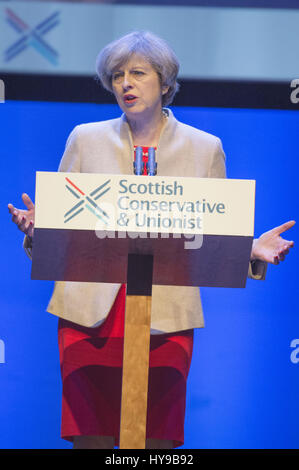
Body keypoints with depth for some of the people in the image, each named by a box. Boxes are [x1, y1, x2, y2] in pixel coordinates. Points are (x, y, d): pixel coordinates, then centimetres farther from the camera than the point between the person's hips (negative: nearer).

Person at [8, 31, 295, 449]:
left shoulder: (205, 147, 8)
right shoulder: (86, 139, 10)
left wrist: (253, 250, -10)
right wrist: (36, 230, -11)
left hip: (166, 318, 0)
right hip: (91, 315, 1)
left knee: (157, 439, 2)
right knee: (90, 438, 1)